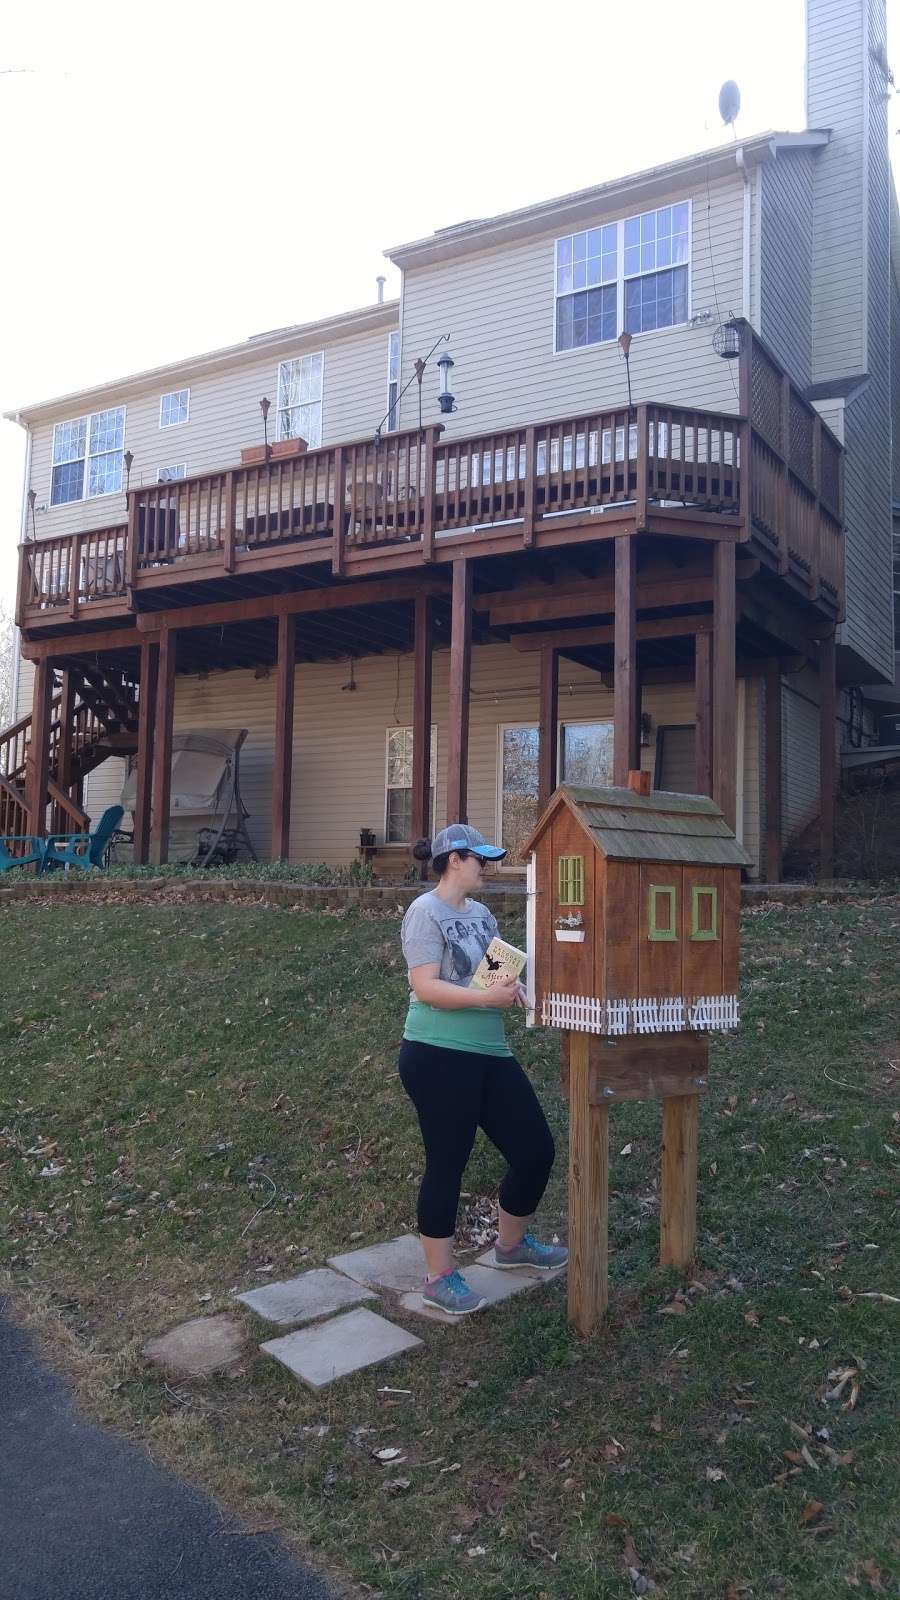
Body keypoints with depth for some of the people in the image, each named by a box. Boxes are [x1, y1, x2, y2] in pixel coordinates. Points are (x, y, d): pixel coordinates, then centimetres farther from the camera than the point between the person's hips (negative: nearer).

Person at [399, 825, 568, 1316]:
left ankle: (513, 1243, 37)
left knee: (536, 1150, 12)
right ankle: (439, 1277, 22)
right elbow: (426, 987, -19)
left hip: (491, 1053, 8)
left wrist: (515, 987, -1)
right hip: (439, 1055, -8)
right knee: (446, 1164, 3)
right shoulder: (425, 913, -11)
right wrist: (489, 997, -26)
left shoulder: (481, 913, 14)